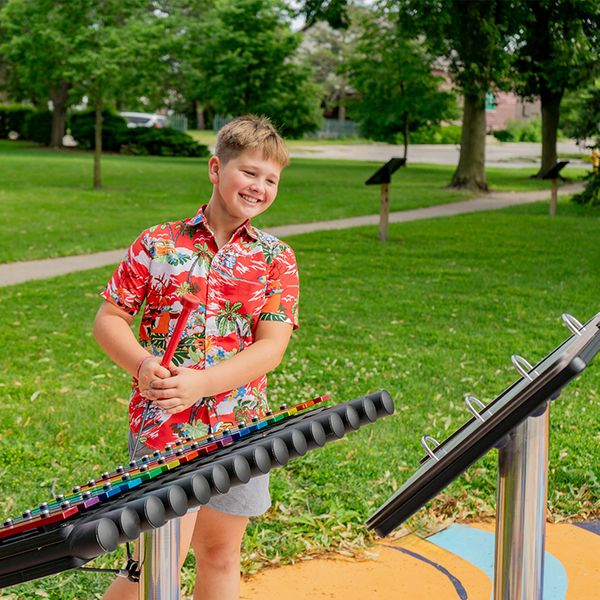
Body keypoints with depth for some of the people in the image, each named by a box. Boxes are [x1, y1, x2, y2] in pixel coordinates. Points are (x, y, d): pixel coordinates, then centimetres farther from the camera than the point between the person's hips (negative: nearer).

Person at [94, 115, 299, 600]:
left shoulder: (276, 259, 2)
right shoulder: (158, 245, -1)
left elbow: (271, 347, -8)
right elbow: (108, 319, 1)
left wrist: (199, 384, -21)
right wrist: (143, 365, -19)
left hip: (240, 429, 3)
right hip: (162, 426, -2)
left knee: (220, 556, 15)